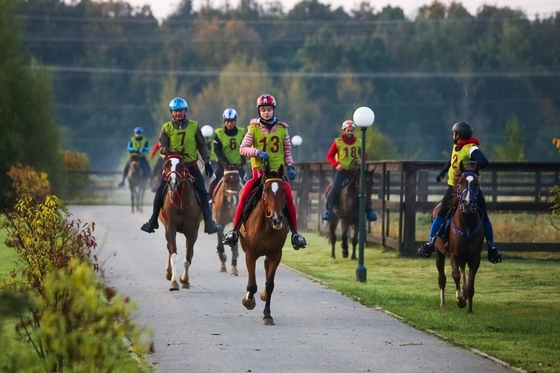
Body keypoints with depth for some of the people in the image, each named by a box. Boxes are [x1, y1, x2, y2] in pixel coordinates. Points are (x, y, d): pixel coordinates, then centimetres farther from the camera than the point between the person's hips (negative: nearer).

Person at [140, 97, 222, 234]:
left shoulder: (194, 126, 2)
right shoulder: (167, 128, 1)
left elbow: (202, 146, 8)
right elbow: (162, 146, 0)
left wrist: (207, 162, 3)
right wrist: (167, 151, -23)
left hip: (191, 165, 0)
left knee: (202, 192, -9)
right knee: (160, 191, -8)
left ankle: (209, 223, -5)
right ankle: (153, 221, 5)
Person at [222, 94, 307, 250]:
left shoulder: (282, 129, 7)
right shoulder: (253, 128, 1)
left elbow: (287, 151, 13)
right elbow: (243, 148, -4)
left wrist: (290, 167, 0)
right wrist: (257, 152, -21)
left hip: (277, 171, 1)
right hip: (259, 171, -1)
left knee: (288, 196, -19)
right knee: (245, 195, -21)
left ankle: (295, 233, -7)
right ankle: (234, 230, -11)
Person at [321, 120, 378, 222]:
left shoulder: (358, 143, 4)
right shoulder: (338, 142, -2)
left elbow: (365, 155, 15)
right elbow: (329, 156, 1)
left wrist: (361, 159, -9)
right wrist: (336, 164, -17)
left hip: (354, 171, 2)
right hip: (341, 171, -2)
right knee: (335, 189, -19)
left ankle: (369, 210, 3)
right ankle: (328, 210, -9)